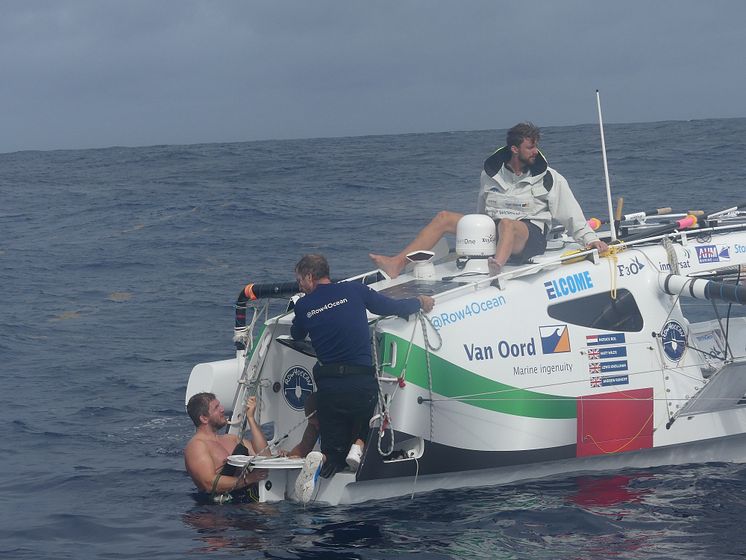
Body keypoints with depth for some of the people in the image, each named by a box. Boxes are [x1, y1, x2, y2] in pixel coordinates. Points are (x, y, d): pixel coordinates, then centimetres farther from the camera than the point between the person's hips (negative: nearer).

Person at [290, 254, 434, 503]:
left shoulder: (303, 306, 2)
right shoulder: (353, 290, 1)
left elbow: (296, 335, 22)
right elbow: (394, 307, 7)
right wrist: (420, 302, 28)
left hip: (328, 387, 1)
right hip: (362, 383, -1)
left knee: (334, 452, 13)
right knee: (364, 426, 29)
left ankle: (320, 461, -21)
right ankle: (359, 445, -6)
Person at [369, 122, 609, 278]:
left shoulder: (549, 179, 3)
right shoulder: (491, 174, 13)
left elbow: (571, 214, 4)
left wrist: (590, 239, -3)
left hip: (528, 235, -5)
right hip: (490, 232, 5)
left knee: (507, 224, -41)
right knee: (444, 218, -9)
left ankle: (496, 266, -73)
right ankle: (397, 264, -21)